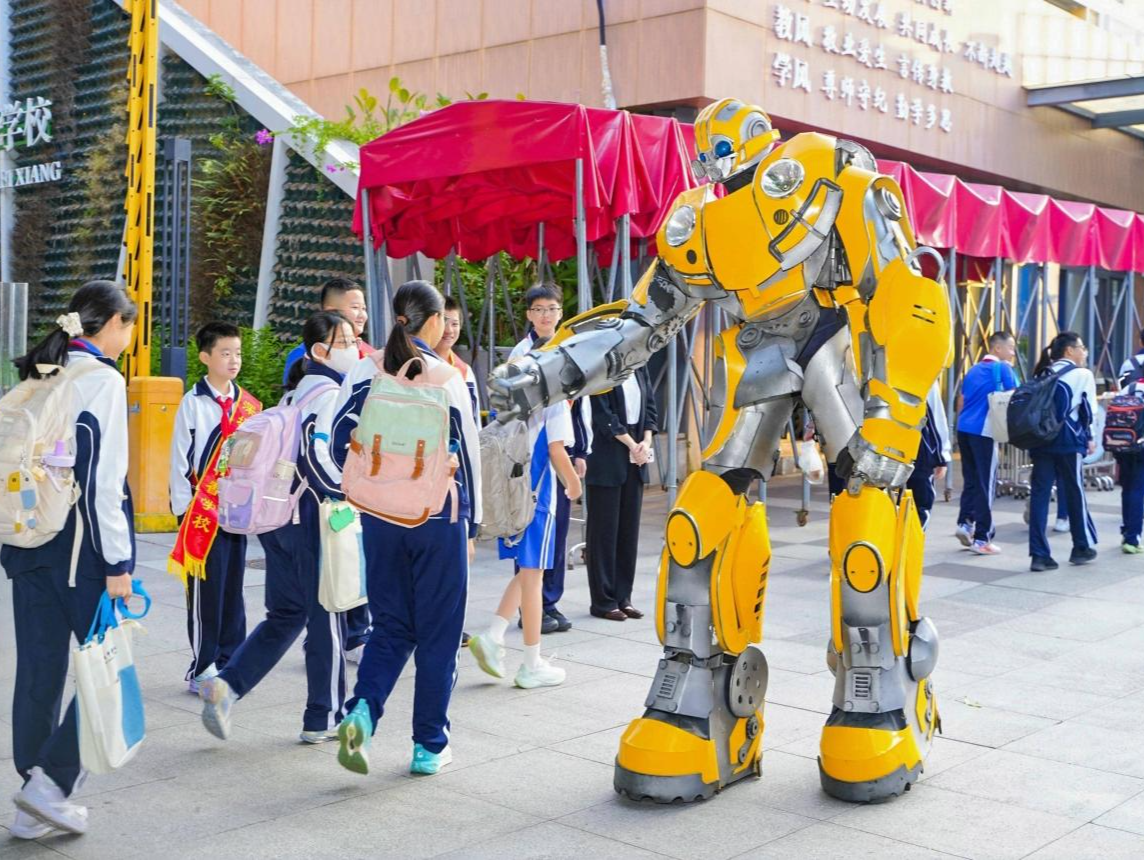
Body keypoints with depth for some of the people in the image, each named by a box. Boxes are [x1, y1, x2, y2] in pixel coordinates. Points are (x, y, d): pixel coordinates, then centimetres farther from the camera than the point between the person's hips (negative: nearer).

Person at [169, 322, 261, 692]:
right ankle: (202, 668, 10)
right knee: (205, 592, 0)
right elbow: (180, 459, -6)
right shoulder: (193, 403, -5)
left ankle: (229, 664, 20)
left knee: (233, 589, 10)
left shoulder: (249, 405, 9)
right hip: (203, 510, -5)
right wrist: (184, 508, -9)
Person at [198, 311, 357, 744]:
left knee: (284, 615, 17)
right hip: (316, 517, -8)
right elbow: (319, 458, -27)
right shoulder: (329, 393, -13)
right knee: (326, 619, 4)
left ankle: (226, 684, 2)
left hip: (278, 514, 9)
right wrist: (351, 493, -20)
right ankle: (323, 719, 15)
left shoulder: (296, 391, 16)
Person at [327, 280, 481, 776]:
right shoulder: (447, 377, -6)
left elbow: (340, 442, -3)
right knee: (438, 632, 9)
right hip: (439, 514, -3)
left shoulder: (364, 372, 2)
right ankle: (430, 746, 15)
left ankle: (362, 712, -7)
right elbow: (468, 452, -3)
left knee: (390, 625, 16)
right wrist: (472, 521, 6)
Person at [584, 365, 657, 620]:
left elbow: (650, 404, 12)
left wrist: (646, 441, -3)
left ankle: (623, 597, 17)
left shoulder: (639, 367, 11)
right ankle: (603, 601, 8)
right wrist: (632, 445, -10)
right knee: (605, 528, 1)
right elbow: (603, 414, -13)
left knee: (629, 527, 9)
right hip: (607, 459, -6)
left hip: (636, 459, 6)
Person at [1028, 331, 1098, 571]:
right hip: (1067, 441, -4)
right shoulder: (1082, 374, 1)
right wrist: (1089, 437, 13)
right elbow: (1089, 409, 0)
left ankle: (1039, 554, -2)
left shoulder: (1042, 374, 16)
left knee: (1039, 494, 1)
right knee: (1075, 493, 11)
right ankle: (1082, 547, 25)